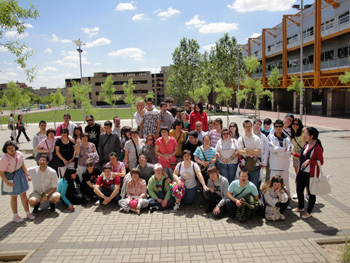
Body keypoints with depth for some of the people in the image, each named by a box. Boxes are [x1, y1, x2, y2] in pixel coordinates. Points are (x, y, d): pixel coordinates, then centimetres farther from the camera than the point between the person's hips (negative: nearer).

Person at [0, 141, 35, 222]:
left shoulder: (19, 154, -9)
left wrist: (27, 175, -1)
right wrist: (7, 183, -20)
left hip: (20, 175, 4)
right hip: (10, 177, -4)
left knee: (23, 194, 12)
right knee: (14, 197, 10)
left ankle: (28, 213, 27)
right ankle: (15, 216, 28)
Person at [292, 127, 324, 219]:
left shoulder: (317, 147, -18)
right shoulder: (306, 144, 5)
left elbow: (321, 162, -16)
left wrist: (309, 161, -26)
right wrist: (294, 154, 19)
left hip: (311, 174, -8)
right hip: (302, 172, 8)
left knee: (311, 193, 9)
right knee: (299, 190, 18)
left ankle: (309, 212, 25)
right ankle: (300, 207, 40)